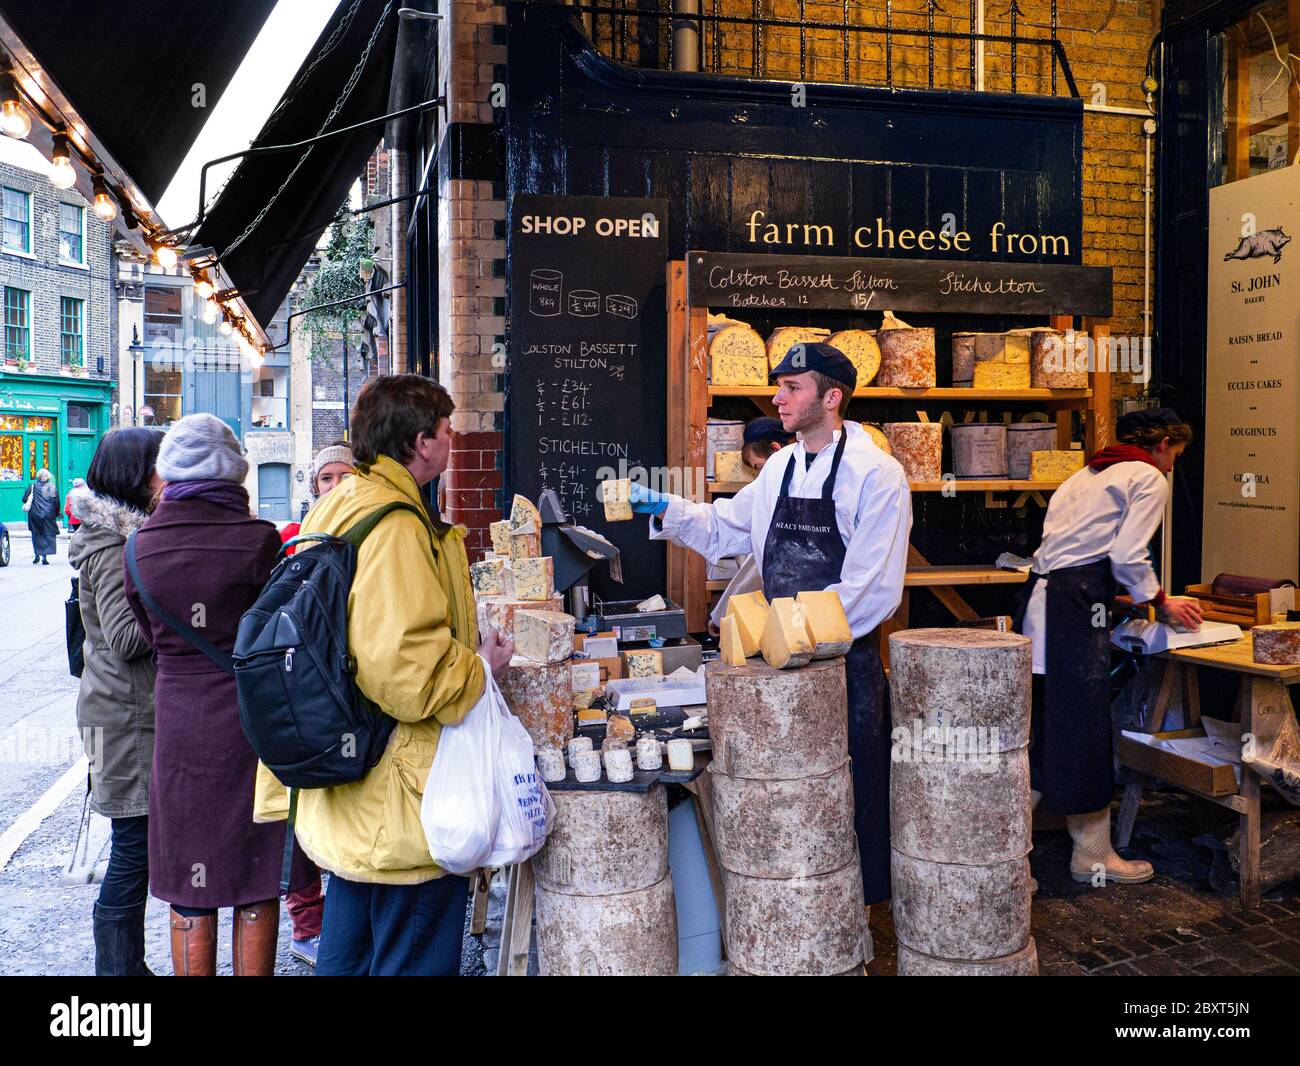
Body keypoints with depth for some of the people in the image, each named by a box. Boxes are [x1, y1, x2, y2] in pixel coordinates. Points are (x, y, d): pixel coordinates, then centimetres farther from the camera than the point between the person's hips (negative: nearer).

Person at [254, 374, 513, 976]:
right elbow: (403, 665, -29)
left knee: (347, 952, 24)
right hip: (401, 807, -10)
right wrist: (480, 667, -13)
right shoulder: (393, 526, -22)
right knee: (414, 958, 4)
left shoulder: (335, 510, 11)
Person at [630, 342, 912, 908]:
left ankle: (860, 903, 20)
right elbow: (724, 529, 20)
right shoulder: (779, 466, 10)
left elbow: (872, 586, -15)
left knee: (851, 787, 4)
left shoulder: (876, 474, -11)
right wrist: (668, 510, 5)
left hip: (845, 656, -6)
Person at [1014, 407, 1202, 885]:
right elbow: (1128, 556, -9)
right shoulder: (1149, 478, 1)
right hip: (1075, 606, -9)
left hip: (1040, 595, 9)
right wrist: (1161, 602, 6)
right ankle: (1092, 855, 9)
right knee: (1083, 731, -1)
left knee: (1041, 729, 11)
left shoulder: (1088, 473, 26)